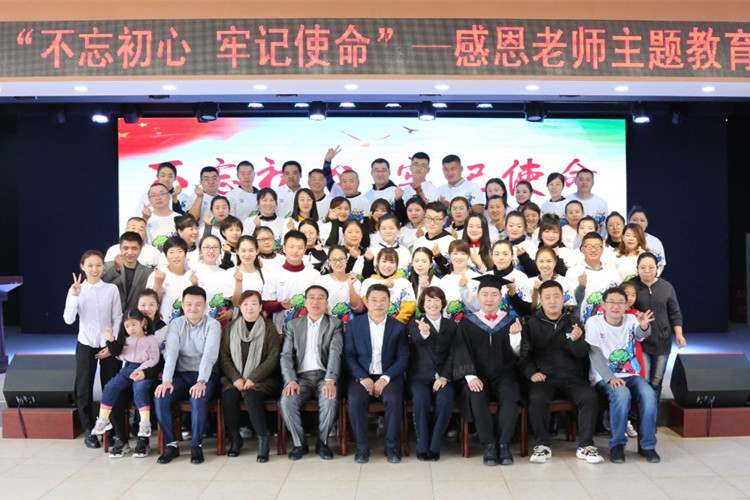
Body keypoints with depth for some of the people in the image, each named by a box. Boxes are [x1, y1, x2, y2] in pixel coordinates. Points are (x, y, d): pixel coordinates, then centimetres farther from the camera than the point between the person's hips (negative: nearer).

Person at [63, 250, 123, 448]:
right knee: (84, 389, 3)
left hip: (109, 345, 0)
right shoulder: (76, 290, -3)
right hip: (86, 345, 1)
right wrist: (75, 296, -22)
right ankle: (89, 431, 16)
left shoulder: (112, 289, -4)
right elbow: (68, 320, -12)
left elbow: (117, 319, -2)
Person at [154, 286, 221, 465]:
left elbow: (209, 355, -17)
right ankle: (171, 444, -10)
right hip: (182, 374, 3)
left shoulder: (213, 325, -4)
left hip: (206, 375, -3)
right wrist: (166, 380, -25)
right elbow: (170, 353, -10)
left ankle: (196, 445, -15)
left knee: (198, 399, -33)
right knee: (160, 397, -24)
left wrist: (201, 382, -32)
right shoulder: (176, 324, 4)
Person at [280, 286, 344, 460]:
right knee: (286, 401, -28)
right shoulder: (292, 325, 13)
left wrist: (330, 380, -23)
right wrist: (291, 380, -15)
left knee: (330, 400, -32)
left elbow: (335, 353, -6)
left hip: (324, 376, -1)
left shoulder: (335, 324, 8)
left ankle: (322, 442, -7)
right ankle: (299, 443, -5)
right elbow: (286, 356, 4)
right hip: (301, 376, 1)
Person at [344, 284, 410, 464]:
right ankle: (362, 446, -11)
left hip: (388, 376, 0)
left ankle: (391, 446, -11)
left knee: (393, 400, -30)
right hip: (361, 376, 0)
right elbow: (348, 355, 0)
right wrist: (363, 378, -14)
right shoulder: (354, 324, 6)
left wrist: (385, 378, -16)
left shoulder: (399, 327, 5)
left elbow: (403, 359, -1)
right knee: (355, 400, -29)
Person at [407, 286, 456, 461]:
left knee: (445, 401, -28)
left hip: (442, 376, 1)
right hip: (419, 376, -1)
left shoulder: (451, 326, 14)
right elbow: (418, 340, -17)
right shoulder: (414, 323, 7)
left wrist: (444, 377, -10)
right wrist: (424, 333, -42)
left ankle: (435, 446, -11)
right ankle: (422, 446, -14)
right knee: (421, 400, -30)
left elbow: (452, 355, 6)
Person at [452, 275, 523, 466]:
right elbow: (462, 351, -3)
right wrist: (470, 376, -19)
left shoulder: (510, 321, 9)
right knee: (476, 396, -32)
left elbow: (517, 354, 2)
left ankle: (503, 444, -22)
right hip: (477, 376, -1)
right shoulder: (467, 322, 8)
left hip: (503, 376, 1)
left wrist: (515, 335, -19)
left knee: (511, 396, -31)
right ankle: (489, 445, -22)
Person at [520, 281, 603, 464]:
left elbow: (582, 353, 0)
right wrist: (532, 372, -15)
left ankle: (585, 446, -14)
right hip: (544, 378, -1)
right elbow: (524, 354, 4)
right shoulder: (532, 324, 7)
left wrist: (576, 340, -23)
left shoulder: (573, 322, 10)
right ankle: (543, 444, -16)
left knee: (591, 397, -26)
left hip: (573, 378, 1)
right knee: (537, 399, -31)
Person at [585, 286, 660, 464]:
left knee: (649, 394, -27)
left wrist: (644, 326, -46)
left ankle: (647, 445, -11)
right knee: (622, 395, -34)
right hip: (604, 378, -3)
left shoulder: (631, 320, 4)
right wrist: (610, 378, -25)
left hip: (630, 375, 3)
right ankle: (617, 445, -17)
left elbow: (641, 334, -21)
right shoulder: (593, 323, -3)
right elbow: (595, 355, -11)